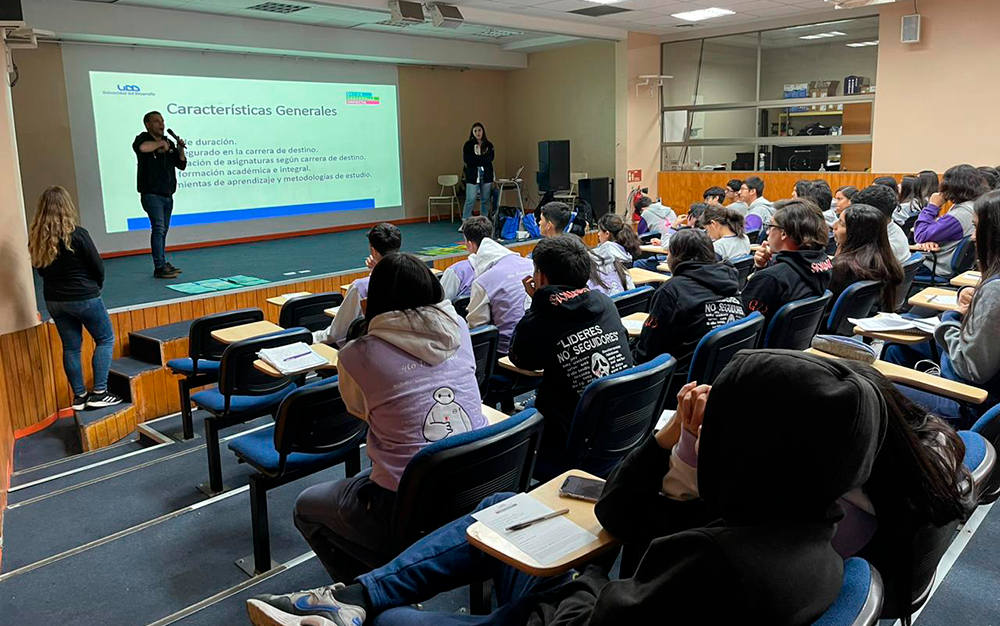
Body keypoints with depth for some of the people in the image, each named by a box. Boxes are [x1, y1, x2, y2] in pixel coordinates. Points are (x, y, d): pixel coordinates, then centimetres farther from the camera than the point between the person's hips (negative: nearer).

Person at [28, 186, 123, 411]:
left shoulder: (36, 238, -3)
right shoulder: (77, 234, -19)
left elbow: (41, 268, 7)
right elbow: (98, 267, -13)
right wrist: (96, 286, 7)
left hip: (54, 300, 6)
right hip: (83, 297, -5)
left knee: (71, 346, 14)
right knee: (105, 339, 10)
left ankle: (79, 396, 21)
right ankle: (99, 393, 5)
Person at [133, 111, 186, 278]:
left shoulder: (168, 142, 17)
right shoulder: (143, 139, -4)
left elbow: (182, 165, 16)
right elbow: (141, 147, -31)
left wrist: (180, 149, -1)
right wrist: (160, 143, -16)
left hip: (168, 195, 7)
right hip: (151, 194, -7)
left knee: (163, 229, 11)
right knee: (158, 227, -15)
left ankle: (163, 263, 18)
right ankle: (159, 267, -17)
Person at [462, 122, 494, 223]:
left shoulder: (489, 145, 10)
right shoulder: (468, 145, 4)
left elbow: (490, 158, -5)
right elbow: (467, 159, -8)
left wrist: (476, 158, -12)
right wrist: (482, 158, -8)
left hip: (486, 176, 3)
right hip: (473, 175, -3)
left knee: (485, 200, 6)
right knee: (470, 200, -8)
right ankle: (464, 223, -3)